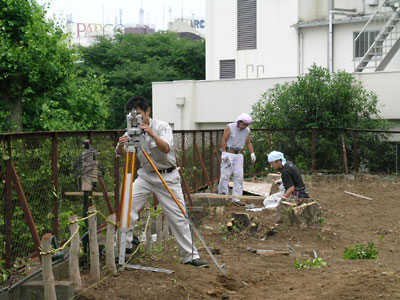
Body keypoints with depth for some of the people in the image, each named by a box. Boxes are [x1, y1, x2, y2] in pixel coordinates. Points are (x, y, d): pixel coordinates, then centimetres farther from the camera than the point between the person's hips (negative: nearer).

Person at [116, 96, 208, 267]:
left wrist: (152, 134, -47)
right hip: (145, 176, 4)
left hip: (167, 177, -3)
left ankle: (191, 256, 5)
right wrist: (121, 146, -37)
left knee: (178, 217, -3)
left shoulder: (162, 127, -13)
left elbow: (166, 148, -31)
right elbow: (121, 153, -14)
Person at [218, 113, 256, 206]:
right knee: (225, 175, -7)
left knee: (239, 176, -3)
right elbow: (224, 140, -6)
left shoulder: (247, 130, 8)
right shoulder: (230, 127, -6)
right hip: (228, 153, -4)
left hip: (239, 155, 4)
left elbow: (248, 143, 16)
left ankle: (236, 199, -1)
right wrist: (223, 153, -13)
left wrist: (252, 153, 3)